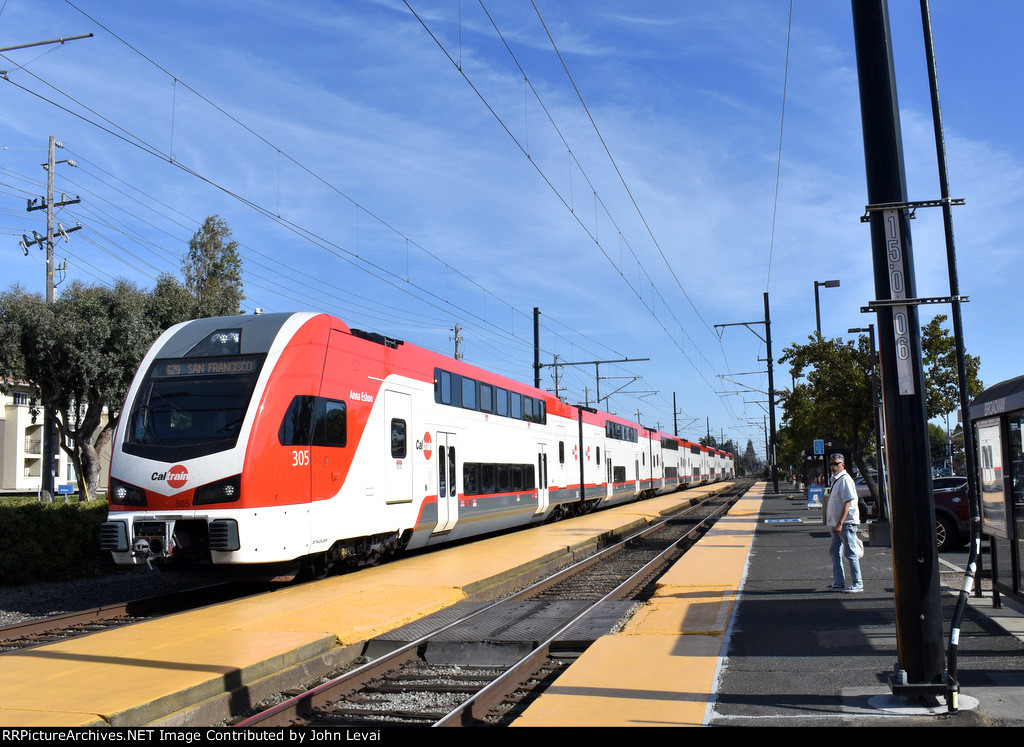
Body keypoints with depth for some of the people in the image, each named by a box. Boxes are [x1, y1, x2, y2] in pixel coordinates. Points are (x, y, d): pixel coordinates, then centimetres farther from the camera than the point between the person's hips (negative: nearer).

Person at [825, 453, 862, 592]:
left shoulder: (845, 480, -14)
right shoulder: (835, 480, 16)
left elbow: (847, 503, -20)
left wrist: (840, 523, -24)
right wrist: (835, 523, 19)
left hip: (847, 523, -10)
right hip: (837, 523, 10)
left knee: (850, 553, -4)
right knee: (835, 552, 11)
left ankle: (857, 583, 3)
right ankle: (838, 583, 16)